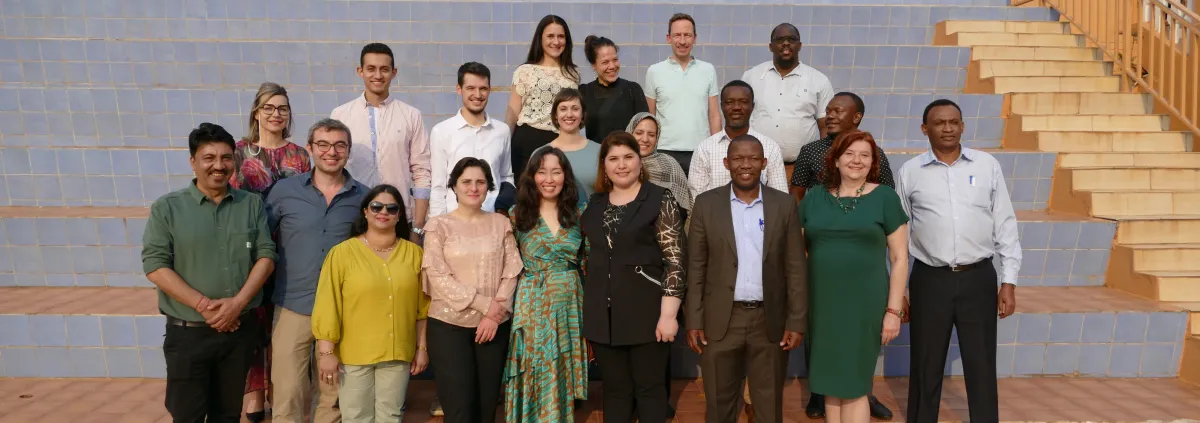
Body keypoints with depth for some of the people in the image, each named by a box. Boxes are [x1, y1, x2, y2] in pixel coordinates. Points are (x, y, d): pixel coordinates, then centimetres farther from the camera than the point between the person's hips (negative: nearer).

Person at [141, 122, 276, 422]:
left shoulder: (252, 204, 4)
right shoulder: (167, 208, -3)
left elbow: (266, 255, 0)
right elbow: (155, 265, -9)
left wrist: (238, 302, -14)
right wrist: (204, 305, -17)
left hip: (241, 329, 3)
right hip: (188, 333, -2)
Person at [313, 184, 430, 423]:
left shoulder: (414, 253, 4)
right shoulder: (343, 253, -5)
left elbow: (423, 307, 7)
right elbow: (327, 306, -6)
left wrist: (422, 347, 6)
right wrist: (327, 352, -9)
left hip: (398, 354, 2)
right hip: (353, 354, -2)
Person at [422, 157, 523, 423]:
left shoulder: (501, 223, 8)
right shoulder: (439, 225, 0)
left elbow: (511, 272, 3)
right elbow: (438, 277, -9)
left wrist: (495, 313, -10)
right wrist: (485, 304, -14)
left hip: (495, 325, 3)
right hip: (449, 324, -3)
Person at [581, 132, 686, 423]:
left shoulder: (660, 200, -5)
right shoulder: (595, 204, 10)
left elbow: (675, 261, -10)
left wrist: (668, 314, -16)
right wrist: (589, 312, 13)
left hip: (646, 312, -4)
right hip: (604, 314, 4)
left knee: (649, 386, 6)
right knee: (614, 388, 12)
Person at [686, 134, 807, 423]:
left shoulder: (785, 205, 1)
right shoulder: (706, 204, 0)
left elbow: (796, 268, 1)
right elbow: (696, 267, 1)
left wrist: (796, 322, -4)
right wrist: (694, 321, -3)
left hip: (770, 321, 0)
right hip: (721, 321, 0)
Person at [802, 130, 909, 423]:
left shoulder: (884, 197, -2)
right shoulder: (815, 197, 6)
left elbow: (899, 258, -2)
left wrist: (894, 310, -7)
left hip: (865, 304, -3)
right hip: (823, 303, 3)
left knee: (854, 385, 1)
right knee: (832, 385, 10)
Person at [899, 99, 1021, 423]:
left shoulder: (987, 165, 4)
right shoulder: (910, 172, 2)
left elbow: (1005, 226, 5)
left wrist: (1009, 282, 0)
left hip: (978, 278, 0)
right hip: (929, 280, 0)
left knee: (982, 368, 9)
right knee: (925, 369, 10)